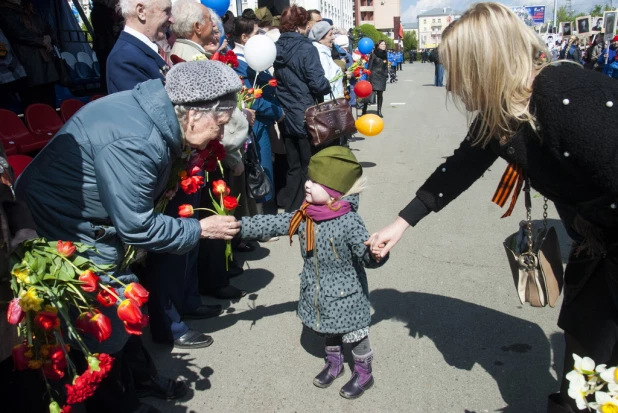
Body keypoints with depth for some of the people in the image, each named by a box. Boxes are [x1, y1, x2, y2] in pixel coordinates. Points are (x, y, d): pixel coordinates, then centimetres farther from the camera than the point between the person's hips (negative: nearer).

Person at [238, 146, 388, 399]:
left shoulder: (349, 222, -29)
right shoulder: (303, 216, -10)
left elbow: (369, 258, -28)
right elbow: (270, 224, -5)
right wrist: (237, 226, -8)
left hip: (345, 297, -6)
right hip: (317, 295, 6)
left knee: (354, 336, 15)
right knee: (327, 332, 26)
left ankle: (364, 373, 39)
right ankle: (334, 363, 51)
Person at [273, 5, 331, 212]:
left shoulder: (276, 48, 6)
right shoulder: (306, 48, -13)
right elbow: (318, 84, -18)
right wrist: (328, 86, 2)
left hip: (286, 118, 6)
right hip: (307, 118, -6)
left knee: (293, 167, 17)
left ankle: (290, 209, 23)